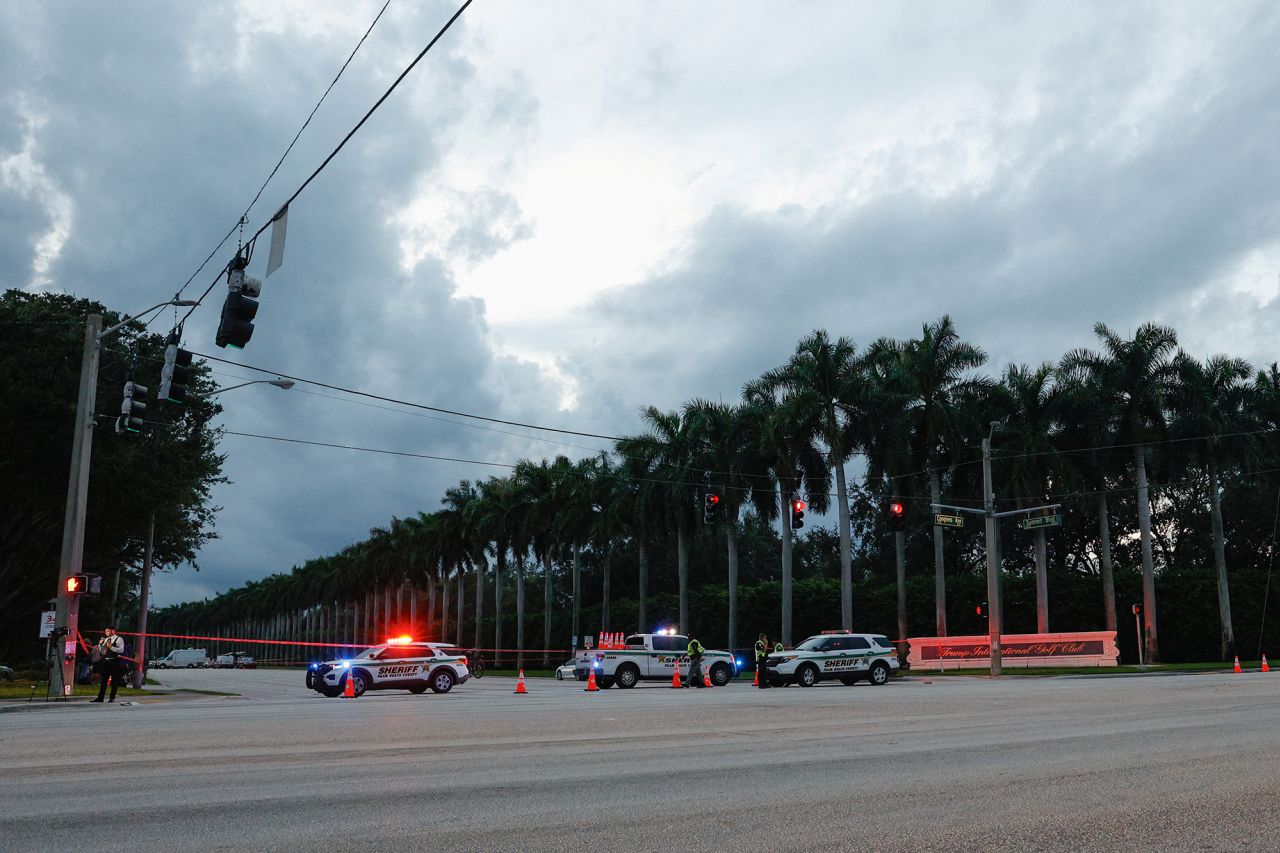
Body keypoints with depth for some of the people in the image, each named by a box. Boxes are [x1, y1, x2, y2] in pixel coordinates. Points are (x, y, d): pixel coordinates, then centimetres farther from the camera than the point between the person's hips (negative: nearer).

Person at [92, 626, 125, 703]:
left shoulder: (119, 639, -5)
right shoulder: (105, 639, 17)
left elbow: (121, 650, -16)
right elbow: (100, 651, 21)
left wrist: (111, 647, -24)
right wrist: (100, 644, 3)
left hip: (114, 661, -6)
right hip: (105, 661, 6)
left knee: (114, 680, 1)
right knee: (104, 680, 6)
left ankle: (112, 697, 8)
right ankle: (100, 697, 9)